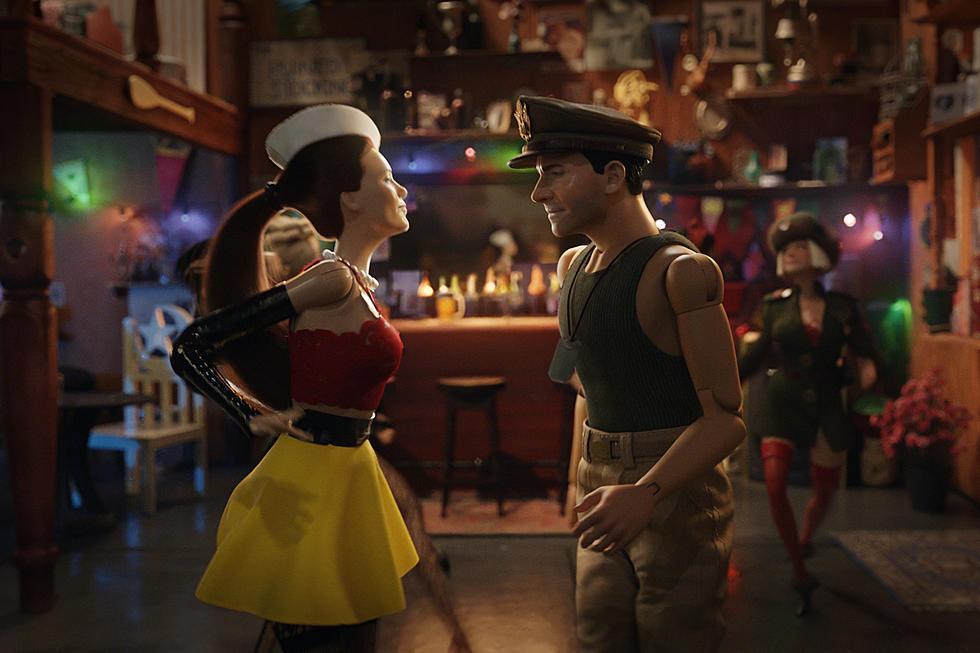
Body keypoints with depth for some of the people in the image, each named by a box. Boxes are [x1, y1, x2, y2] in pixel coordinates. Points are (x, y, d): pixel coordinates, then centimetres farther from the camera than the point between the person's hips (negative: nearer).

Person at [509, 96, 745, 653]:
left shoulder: (681, 268, -16)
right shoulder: (573, 266, 7)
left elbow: (727, 418, -20)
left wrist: (647, 492, -33)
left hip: (677, 490, -7)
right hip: (602, 485, 7)